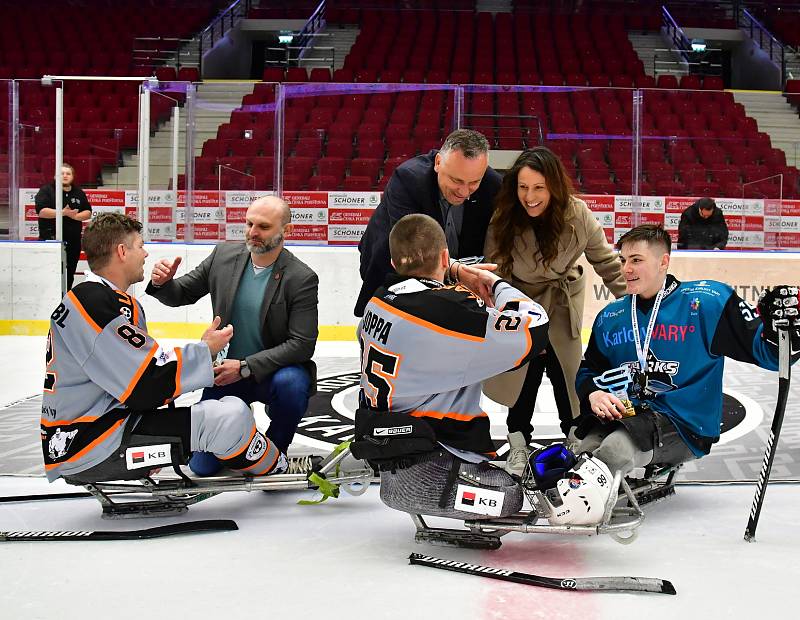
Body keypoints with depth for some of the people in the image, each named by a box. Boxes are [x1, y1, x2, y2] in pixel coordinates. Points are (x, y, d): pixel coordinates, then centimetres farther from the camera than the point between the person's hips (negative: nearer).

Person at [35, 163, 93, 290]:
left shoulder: (79, 193, 13)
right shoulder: (46, 190, -1)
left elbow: (88, 213, 9)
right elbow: (41, 211, -13)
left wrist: (75, 216, -11)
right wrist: (63, 212, -19)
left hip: (73, 241, 5)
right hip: (50, 239, -5)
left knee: (69, 275, 9)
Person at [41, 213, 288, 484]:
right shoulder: (94, 303, -17)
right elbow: (144, 384, -20)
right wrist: (206, 350, -7)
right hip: (88, 447, -11)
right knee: (230, 416, -16)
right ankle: (278, 470, 8)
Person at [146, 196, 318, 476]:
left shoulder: (302, 278, -16)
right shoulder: (224, 255, -5)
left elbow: (302, 344, -20)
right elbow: (181, 295, 5)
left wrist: (245, 367, -26)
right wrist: (162, 283, -20)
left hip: (275, 370, -3)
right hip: (226, 370, 3)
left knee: (291, 383, -39)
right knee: (202, 466, -3)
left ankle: (274, 449, -8)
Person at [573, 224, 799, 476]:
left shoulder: (705, 302, -4)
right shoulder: (610, 317, 12)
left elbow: (768, 352, -6)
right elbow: (588, 371, 22)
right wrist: (593, 394, -1)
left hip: (682, 427, -5)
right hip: (621, 417, 5)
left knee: (615, 451, -32)